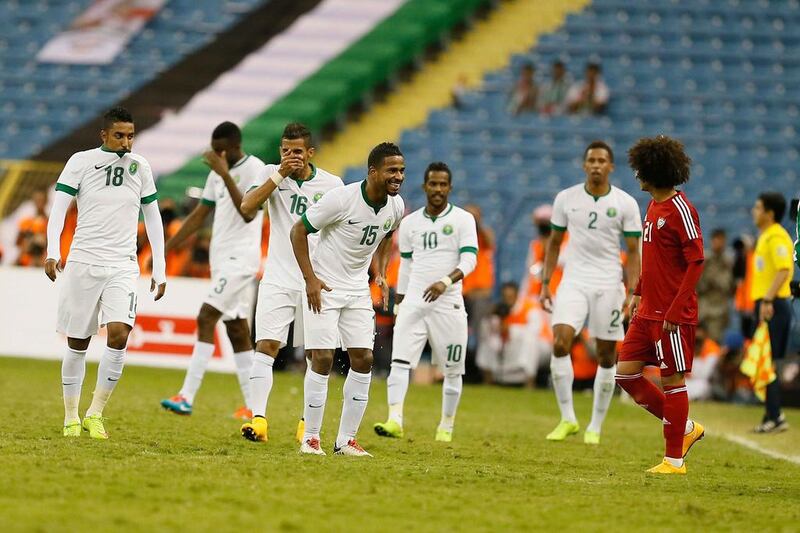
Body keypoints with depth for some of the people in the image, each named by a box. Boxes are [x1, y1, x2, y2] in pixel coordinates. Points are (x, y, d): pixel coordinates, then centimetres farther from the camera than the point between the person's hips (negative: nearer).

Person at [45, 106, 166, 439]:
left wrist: (159, 271, 12)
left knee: (119, 334, -17)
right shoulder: (80, 162, 0)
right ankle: (71, 418, 18)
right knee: (78, 343, 3)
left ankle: (95, 414, -5)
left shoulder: (140, 167, 8)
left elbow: (153, 220, 15)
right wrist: (53, 252, -21)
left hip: (123, 267, 1)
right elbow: (58, 209, -6)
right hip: (83, 262, -1)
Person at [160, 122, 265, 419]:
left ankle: (187, 398, -20)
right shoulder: (217, 173, 14)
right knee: (236, 330, 8)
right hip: (222, 259, 9)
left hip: (240, 258, -9)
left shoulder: (255, 169, -11)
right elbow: (199, 215, 20)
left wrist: (225, 175, -27)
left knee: (206, 319, -16)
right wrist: (166, 248, 16)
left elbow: (249, 213, -24)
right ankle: (252, 407, 11)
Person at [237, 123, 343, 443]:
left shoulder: (332, 185, 0)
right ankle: (258, 419, -19)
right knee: (266, 346, -13)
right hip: (278, 280, 0)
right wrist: (280, 175, -17)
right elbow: (247, 206, -13)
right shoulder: (272, 174, 2)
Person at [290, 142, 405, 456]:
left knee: (363, 360, 1)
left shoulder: (396, 206, -3)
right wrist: (310, 278, -18)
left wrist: (381, 273, 9)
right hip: (323, 287, -6)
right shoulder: (341, 199, -22)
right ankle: (311, 438, 3)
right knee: (323, 359, -9)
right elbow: (299, 230, -13)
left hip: (358, 289, 6)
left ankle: (346, 440, 9)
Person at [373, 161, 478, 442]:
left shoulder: (463, 219, 1)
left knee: (452, 371, 3)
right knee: (399, 362, -14)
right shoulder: (409, 223, 12)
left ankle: (446, 427, 15)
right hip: (413, 302, 2)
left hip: (448, 305, -2)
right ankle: (395, 420, -22)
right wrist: (398, 304, 18)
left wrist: (446, 281, -27)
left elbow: (469, 259, -11)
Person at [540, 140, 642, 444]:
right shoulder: (566, 199, 3)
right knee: (560, 342, -18)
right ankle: (567, 418, -8)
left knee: (607, 355, 2)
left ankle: (595, 427, 14)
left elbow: (633, 251, 1)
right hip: (574, 281, 0)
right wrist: (545, 283, 7)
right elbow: (554, 242, 13)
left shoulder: (625, 203, -1)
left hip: (609, 285, 0)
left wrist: (632, 292, -8)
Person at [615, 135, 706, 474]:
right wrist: (639, 293, 16)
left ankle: (674, 460, 6)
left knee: (672, 381, -2)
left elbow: (696, 262, -18)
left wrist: (674, 311, -21)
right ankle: (685, 428, 19)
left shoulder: (679, 209, -14)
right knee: (626, 373, 7)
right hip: (648, 312, 9)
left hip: (674, 315, -9)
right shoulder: (653, 206, 13)